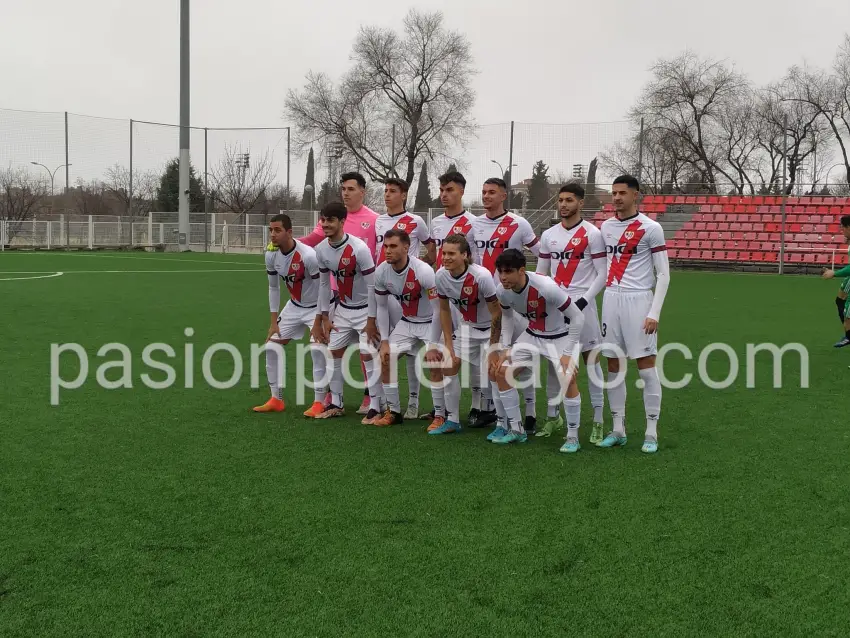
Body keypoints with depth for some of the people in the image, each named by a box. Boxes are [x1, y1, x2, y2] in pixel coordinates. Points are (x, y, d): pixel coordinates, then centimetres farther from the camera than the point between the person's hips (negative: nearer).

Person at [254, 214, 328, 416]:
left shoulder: (308, 255, -30)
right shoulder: (271, 256, -10)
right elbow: (273, 287, 4)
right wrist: (274, 322, 3)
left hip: (317, 307, -7)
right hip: (294, 306, 7)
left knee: (317, 349, -23)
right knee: (271, 347, 3)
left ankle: (319, 402, -10)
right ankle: (276, 399, 15)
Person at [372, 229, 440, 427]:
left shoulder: (423, 271, -29)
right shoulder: (381, 272, -14)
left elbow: (438, 310, -24)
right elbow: (381, 307, 1)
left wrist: (433, 345, -23)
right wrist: (384, 341, -3)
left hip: (431, 323, -5)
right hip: (406, 322, 5)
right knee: (386, 358, -5)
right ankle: (393, 411, 9)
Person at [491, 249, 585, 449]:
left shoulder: (547, 287, -34)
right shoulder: (502, 291, -16)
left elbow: (578, 317, -25)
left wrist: (568, 353, -23)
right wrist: (505, 348, 0)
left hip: (561, 336, -6)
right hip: (533, 335, 6)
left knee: (568, 379, -27)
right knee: (501, 372, -3)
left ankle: (573, 436, -8)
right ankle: (516, 430, 11)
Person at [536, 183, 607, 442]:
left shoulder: (592, 234, -4)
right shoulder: (548, 235, 11)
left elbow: (602, 274, -5)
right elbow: (541, 273, 15)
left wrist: (583, 301, -14)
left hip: (581, 304, -4)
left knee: (591, 359, -2)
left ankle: (598, 421, 3)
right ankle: (553, 416, 19)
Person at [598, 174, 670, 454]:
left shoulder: (651, 228, -4)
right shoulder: (606, 226, 11)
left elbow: (663, 275, -5)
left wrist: (654, 313, -12)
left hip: (638, 300, -5)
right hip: (611, 298, 5)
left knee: (646, 364, -4)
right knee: (613, 365, 7)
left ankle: (651, 432, 5)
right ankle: (618, 429, 16)